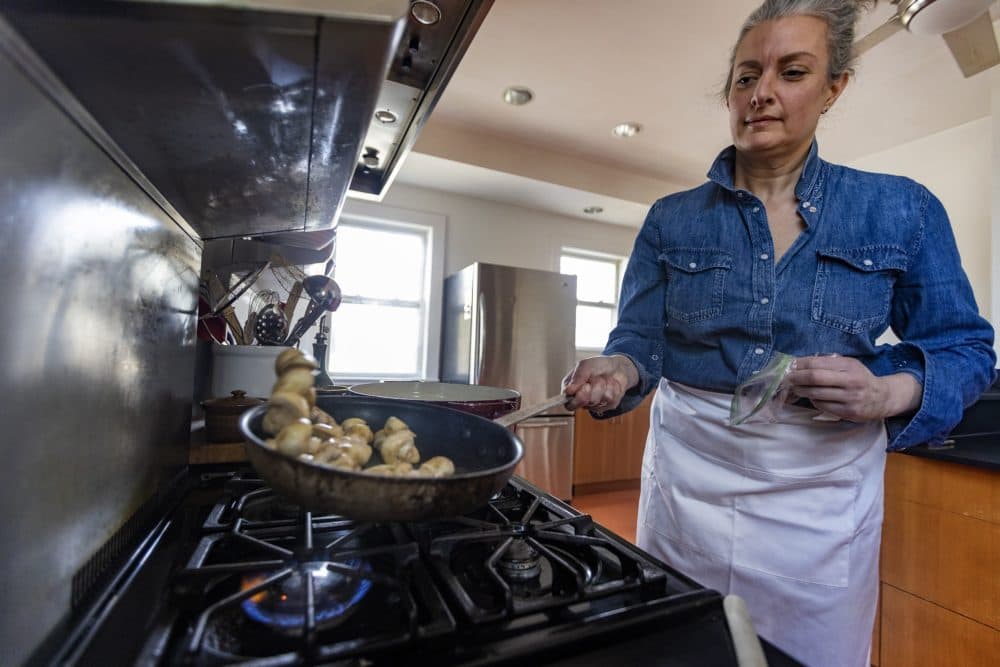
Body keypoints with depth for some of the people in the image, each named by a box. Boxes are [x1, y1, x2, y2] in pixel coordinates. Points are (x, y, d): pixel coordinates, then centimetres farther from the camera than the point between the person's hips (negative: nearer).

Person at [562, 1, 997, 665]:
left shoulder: (901, 211, 0)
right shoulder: (671, 220, 0)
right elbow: (642, 340, -1)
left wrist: (888, 393, -16)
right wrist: (619, 372, -23)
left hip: (825, 493, 0)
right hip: (686, 476, 1)